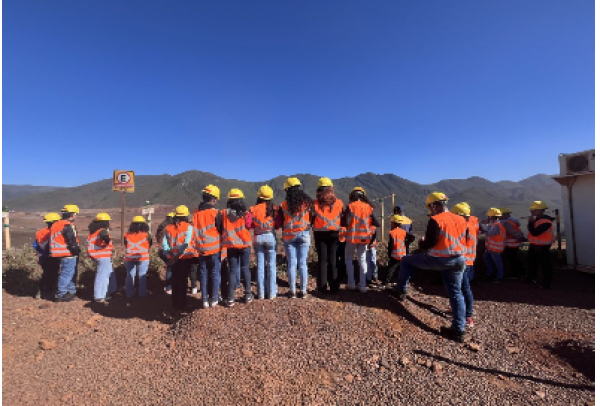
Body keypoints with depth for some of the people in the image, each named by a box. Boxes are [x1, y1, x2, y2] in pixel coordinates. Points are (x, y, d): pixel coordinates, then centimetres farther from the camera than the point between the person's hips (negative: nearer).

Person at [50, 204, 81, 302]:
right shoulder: (68, 226, -18)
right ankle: (60, 295, 7)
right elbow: (71, 242, -21)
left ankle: (71, 291, 29)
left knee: (72, 274, 19)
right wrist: (77, 251, -7)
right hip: (68, 255, -10)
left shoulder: (58, 224, 13)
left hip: (63, 254, 10)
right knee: (66, 274, -1)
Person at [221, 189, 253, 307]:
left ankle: (230, 298, 5)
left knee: (233, 270, 7)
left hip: (231, 245, 1)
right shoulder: (246, 213, -7)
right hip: (245, 244, -1)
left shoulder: (224, 213, -2)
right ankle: (248, 294, 17)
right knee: (245, 269, 12)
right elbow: (249, 226, -12)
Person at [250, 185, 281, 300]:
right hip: (270, 236, -1)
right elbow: (278, 224, -5)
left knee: (260, 265, 10)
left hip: (258, 238, 1)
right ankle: (271, 293, 12)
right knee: (271, 265, 7)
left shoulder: (253, 209, -5)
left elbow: (249, 224, -6)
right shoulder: (274, 209, -5)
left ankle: (261, 293, 17)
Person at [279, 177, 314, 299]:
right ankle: (303, 291, 11)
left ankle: (292, 291, 13)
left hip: (289, 236, 0)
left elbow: (281, 222, 0)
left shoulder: (284, 204, -5)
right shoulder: (307, 202, -2)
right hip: (304, 234, 1)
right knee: (303, 263, 6)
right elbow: (311, 219, 4)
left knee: (291, 263, 6)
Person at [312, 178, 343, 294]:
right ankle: (334, 287, 15)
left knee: (322, 260, 7)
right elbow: (343, 220, 3)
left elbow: (311, 219, -1)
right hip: (334, 234, 1)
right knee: (333, 260, 10)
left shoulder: (315, 203, -6)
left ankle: (322, 287, 9)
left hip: (320, 234, -1)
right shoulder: (339, 203, -2)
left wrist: (312, 228, 15)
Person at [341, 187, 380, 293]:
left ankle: (351, 284, 12)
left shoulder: (350, 206, -9)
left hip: (352, 237, -2)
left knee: (349, 259, 14)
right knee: (362, 260, 13)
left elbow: (345, 223, -14)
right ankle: (363, 285, 12)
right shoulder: (368, 207, 0)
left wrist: (342, 217, 5)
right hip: (364, 238, 3)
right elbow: (377, 224, -2)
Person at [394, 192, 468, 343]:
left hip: (438, 260, -6)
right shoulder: (461, 220, 8)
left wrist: (421, 242, 4)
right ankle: (458, 330, 19)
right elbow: (464, 240, 16)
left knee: (406, 261, 14)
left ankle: (401, 291, 22)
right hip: (458, 260, 6)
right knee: (456, 293, 15)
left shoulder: (435, 220, -14)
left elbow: (429, 243, -17)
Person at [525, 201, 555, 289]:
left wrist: (530, 223, -24)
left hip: (542, 247, -10)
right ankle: (531, 278, 39)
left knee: (545, 265, 1)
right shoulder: (537, 219, 4)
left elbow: (534, 233, -32)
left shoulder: (546, 222, -26)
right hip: (534, 245, 10)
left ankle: (547, 284, 11)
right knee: (531, 261, 23)